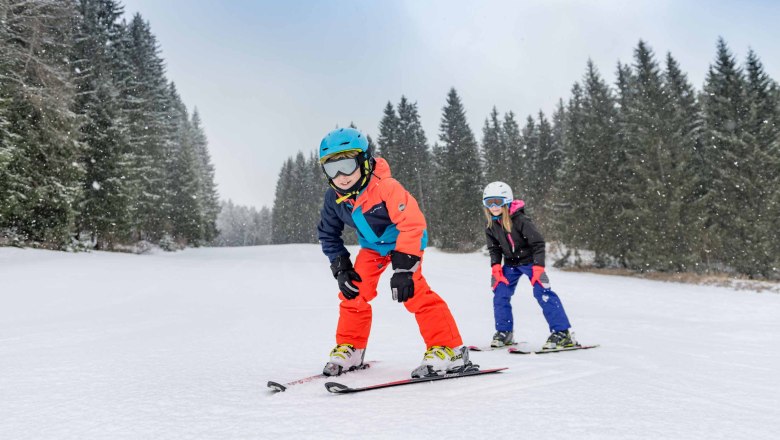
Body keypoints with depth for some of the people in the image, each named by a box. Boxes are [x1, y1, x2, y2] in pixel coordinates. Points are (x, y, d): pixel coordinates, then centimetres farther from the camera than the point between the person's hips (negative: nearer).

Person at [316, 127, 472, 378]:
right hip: (372, 246, 6)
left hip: (405, 242, -6)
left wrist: (403, 267, -37)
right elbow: (328, 235, 2)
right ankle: (349, 349, 17)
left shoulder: (385, 187, -34)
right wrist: (341, 268, -8)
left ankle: (449, 351, -14)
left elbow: (413, 224, -34)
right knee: (354, 292, -1)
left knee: (414, 293, -21)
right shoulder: (333, 198, -13)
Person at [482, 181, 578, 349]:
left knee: (543, 293, -16)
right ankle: (504, 332, 12)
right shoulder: (492, 226, -4)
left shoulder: (519, 220, -24)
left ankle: (563, 333, -13)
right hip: (511, 263, 6)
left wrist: (538, 266, -26)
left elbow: (538, 242, -22)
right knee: (500, 293, 0)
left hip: (529, 260, -6)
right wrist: (495, 266, -7)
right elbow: (494, 248, 8)